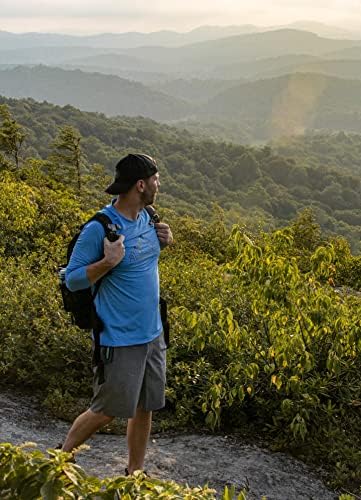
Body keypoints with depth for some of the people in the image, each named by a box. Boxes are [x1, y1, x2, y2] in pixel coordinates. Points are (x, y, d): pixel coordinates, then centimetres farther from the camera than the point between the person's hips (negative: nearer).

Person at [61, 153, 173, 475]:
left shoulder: (146, 217, 3)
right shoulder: (99, 228, -19)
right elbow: (72, 280, -14)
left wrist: (162, 242, 2)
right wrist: (109, 261, -29)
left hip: (152, 334, 8)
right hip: (120, 339, -7)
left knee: (145, 408, 15)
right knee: (106, 411, 4)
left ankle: (135, 475, 32)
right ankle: (62, 458, 28)